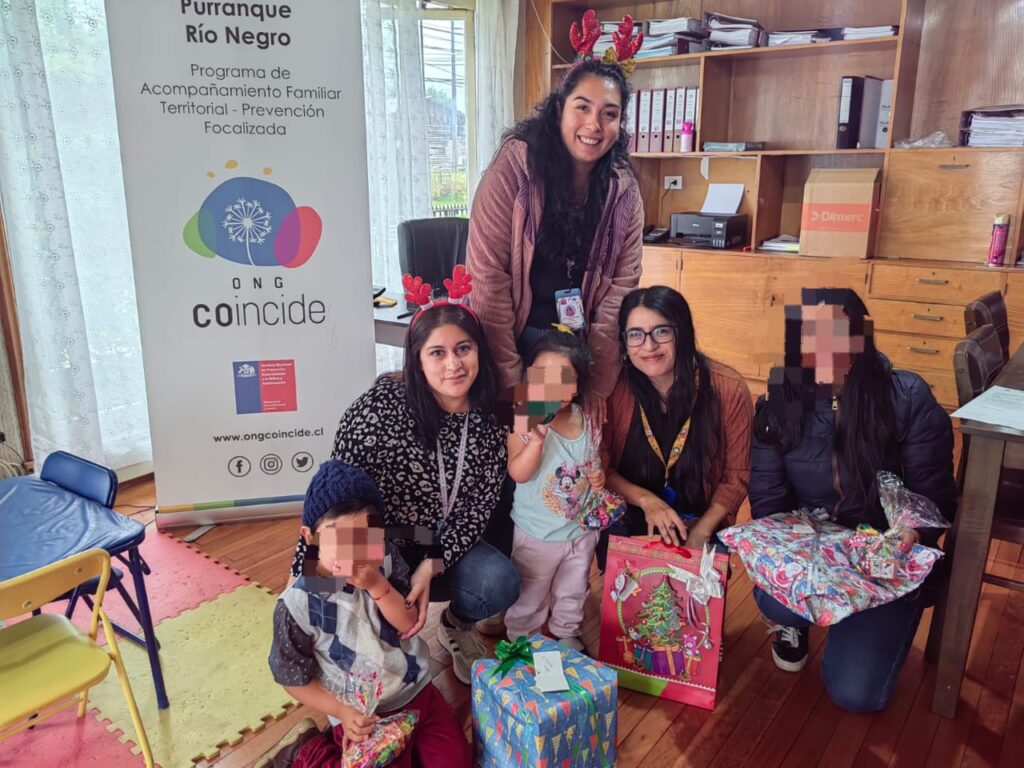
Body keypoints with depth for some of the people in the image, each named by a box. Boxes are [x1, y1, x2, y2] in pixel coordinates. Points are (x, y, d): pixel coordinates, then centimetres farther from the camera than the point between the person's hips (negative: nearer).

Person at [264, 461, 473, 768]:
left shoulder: (385, 558, -12)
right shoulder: (297, 604, -20)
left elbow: (408, 623, -11)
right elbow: (294, 679, -7)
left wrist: (378, 586, -27)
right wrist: (342, 713, -17)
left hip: (416, 689, 4)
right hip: (362, 715, -3)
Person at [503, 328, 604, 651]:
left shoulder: (587, 421, -6)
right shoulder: (524, 423, -22)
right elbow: (519, 473, -30)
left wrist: (598, 476, -10)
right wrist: (538, 438, -43)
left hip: (582, 529, 5)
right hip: (538, 535, -4)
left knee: (573, 591, 26)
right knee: (530, 595, 16)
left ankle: (567, 634, 51)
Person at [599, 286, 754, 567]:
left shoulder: (728, 389, -13)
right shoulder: (615, 388, -11)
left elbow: (736, 476, -3)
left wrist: (699, 534, -13)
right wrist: (645, 500, -18)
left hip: (703, 525, 0)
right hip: (630, 523, 0)